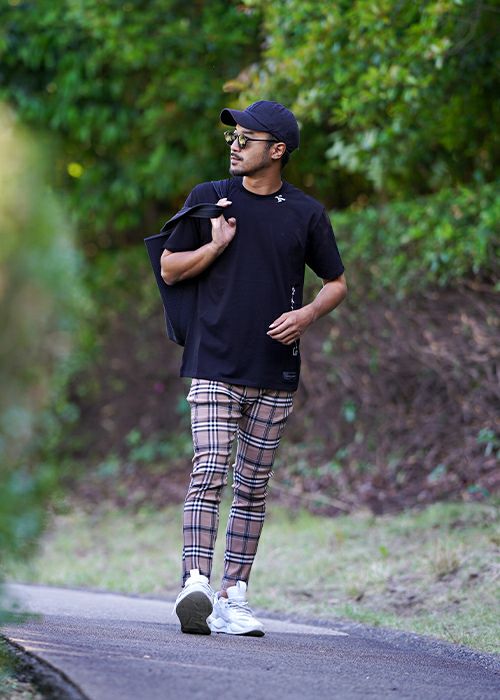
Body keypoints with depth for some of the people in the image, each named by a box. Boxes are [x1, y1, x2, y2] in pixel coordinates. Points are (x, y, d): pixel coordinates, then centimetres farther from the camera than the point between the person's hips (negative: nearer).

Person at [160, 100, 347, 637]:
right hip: (215, 366, -1)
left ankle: (233, 597, 9)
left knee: (253, 488, 5)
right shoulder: (208, 199, 6)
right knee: (209, 475, -16)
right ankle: (195, 584, -21)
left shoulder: (306, 213, 6)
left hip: (275, 374, 2)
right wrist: (217, 245, -6)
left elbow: (337, 283, 14)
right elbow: (169, 270, 10)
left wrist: (307, 314, -6)